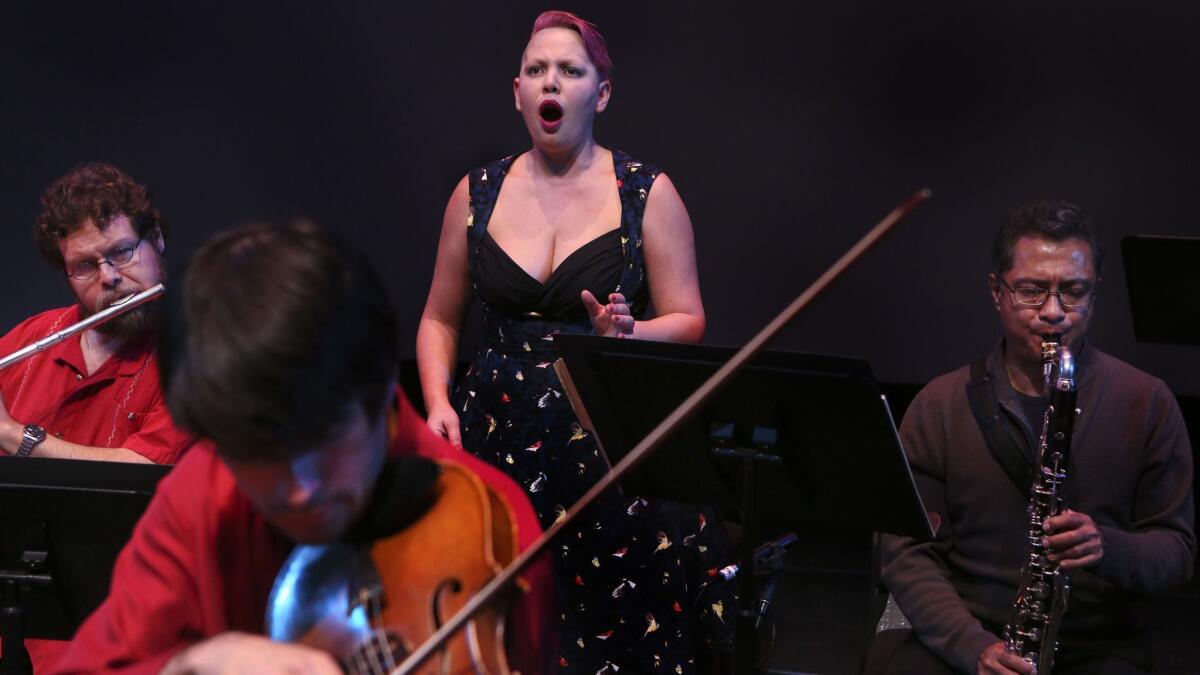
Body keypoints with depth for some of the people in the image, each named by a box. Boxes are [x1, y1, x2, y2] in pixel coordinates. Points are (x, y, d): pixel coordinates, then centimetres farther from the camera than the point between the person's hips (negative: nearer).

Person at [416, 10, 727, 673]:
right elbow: (440, 319, 14)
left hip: (613, 444, -2)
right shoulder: (477, 194, 7)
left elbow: (688, 322, -1)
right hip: (500, 443, 2)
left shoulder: (648, 194, -1)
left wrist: (628, 335, -20)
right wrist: (439, 401, -1)